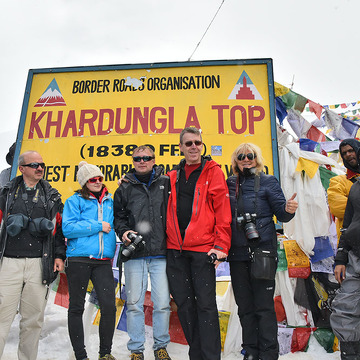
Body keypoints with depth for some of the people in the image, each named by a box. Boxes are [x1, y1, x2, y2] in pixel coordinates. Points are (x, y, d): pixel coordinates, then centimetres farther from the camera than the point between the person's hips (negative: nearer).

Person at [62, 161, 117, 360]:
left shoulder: (110, 202, 16)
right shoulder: (75, 201, 4)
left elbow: (115, 224, 30)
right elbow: (68, 228, -9)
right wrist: (98, 226, -8)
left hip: (103, 261, 3)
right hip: (78, 259, -2)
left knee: (109, 306, -6)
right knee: (76, 307, 6)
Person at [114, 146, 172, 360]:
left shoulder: (166, 183, 7)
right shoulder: (125, 188, 11)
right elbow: (118, 216, 15)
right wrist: (123, 231, -4)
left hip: (160, 254, -1)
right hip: (135, 255, 1)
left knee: (162, 303, 3)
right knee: (134, 304, 7)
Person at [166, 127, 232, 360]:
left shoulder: (213, 172, 2)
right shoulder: (173, 177, 14)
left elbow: (223, 211, -4)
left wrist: (221, 245, -10)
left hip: (203, 249, -4)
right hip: (175, 250, 5)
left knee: (206, 304, 0)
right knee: (184, 304, 10)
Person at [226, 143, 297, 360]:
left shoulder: (268, 182, 3)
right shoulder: (230, 184, 11)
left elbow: (281, 212, -3)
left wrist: (288, 209, -23)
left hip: (263, 251, -4)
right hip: (237, 253, 4)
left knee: (264, 305, 0)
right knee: (244, 306, 11)